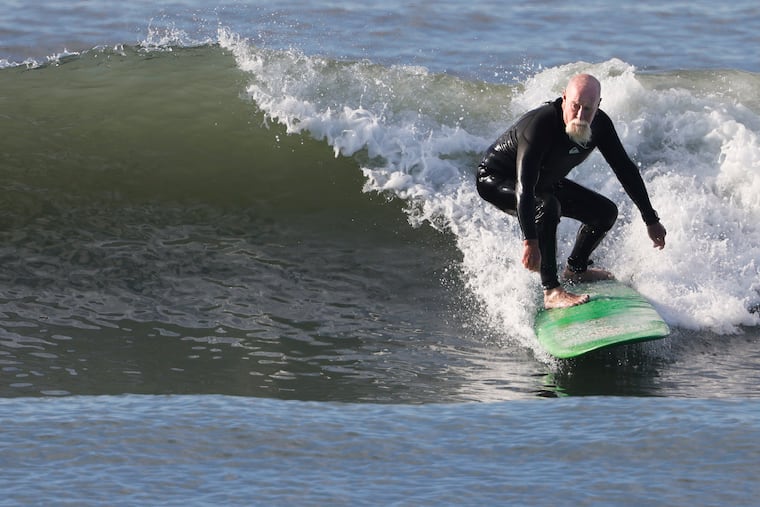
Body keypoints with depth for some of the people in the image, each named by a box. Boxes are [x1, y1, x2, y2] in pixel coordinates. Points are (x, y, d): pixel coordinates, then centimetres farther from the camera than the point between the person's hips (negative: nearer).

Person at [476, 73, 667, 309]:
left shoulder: (599, 124, -16)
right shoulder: (540, 124, -39)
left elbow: (625, 170, -4)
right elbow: (524, 186, -45)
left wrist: (651, 220, -1)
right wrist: (530, 242, -52)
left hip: (544, 182, 8)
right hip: (495, 181, -8)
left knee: (606, 212, 7)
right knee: (547, 206, -36)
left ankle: (576, 269, 32)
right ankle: (552, 292, -32)